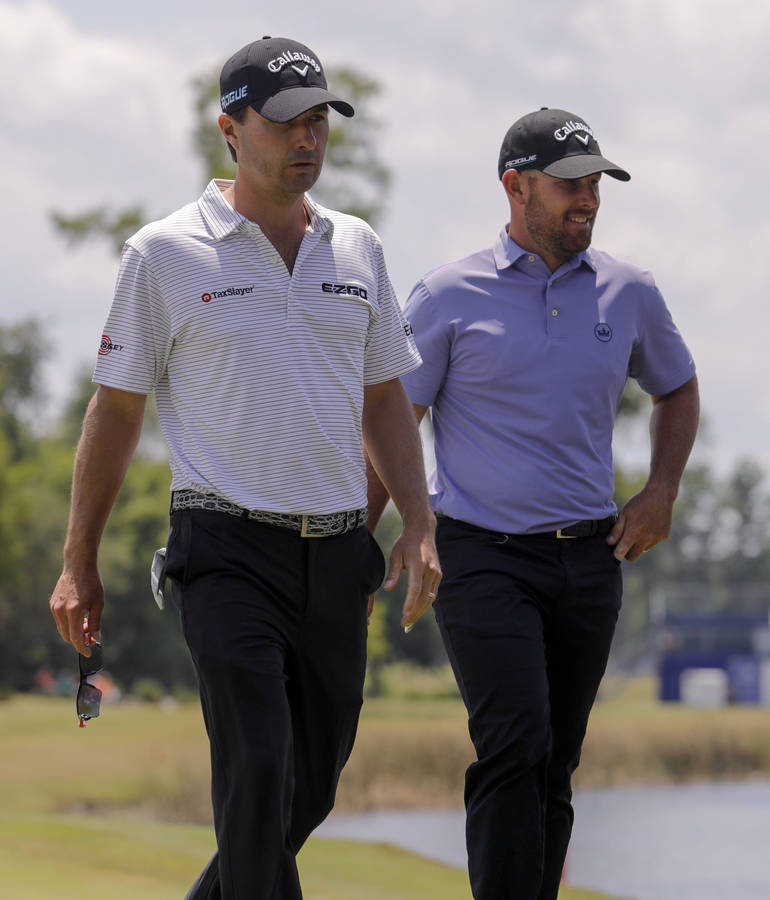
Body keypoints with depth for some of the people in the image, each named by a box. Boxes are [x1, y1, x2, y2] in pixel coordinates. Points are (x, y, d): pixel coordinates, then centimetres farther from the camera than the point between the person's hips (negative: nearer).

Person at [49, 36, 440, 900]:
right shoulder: (163, 255, -3)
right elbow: (115, 410, 2)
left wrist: (418, 526, 5)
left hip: (337, 550, 5)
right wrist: (79, 565, 1)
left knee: (313, 786, 10)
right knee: (258, 771, -17)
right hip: (230, 551, -5)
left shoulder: (357, 249, 11)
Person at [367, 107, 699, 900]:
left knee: (554, 768, 7)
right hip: (484, 558, -4)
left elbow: (677, 389, 26)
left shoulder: (627, 293, 9)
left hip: (588, 558, 4)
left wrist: (661, 492, 11)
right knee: (515, 749, -18)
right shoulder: (450, 296, -2)